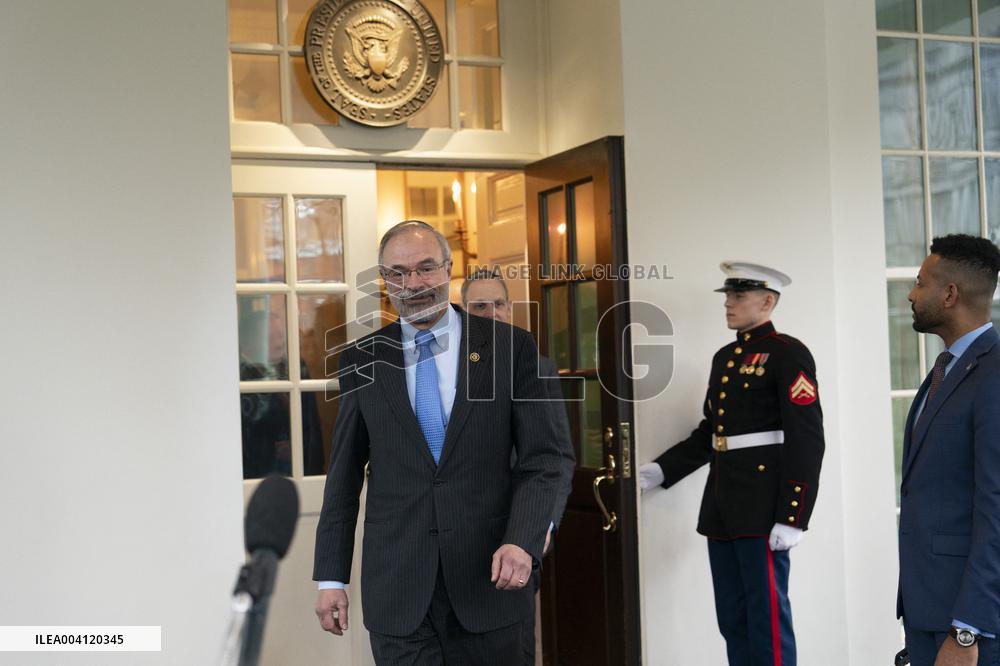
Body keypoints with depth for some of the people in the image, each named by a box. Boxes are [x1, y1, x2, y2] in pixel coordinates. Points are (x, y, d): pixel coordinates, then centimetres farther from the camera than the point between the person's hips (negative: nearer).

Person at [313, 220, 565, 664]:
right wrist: (331, 577, 5)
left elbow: (541, 460, -1)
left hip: (488, 575, 0)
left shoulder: (508, 347, 0)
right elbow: (344, 474, 8)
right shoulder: (361, 360, 5)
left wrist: (522, 541, -16)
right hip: (396, 589, 1)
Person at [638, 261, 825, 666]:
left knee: (767, 617, -2)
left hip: (763, 505, -8)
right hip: (722, 504, 8)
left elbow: (807, 441, -14)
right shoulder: (724, 357, 16)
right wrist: (661, 470, 11)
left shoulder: (788, 354, -8)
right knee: (732, 618, 13)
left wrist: (791, 517, -20)